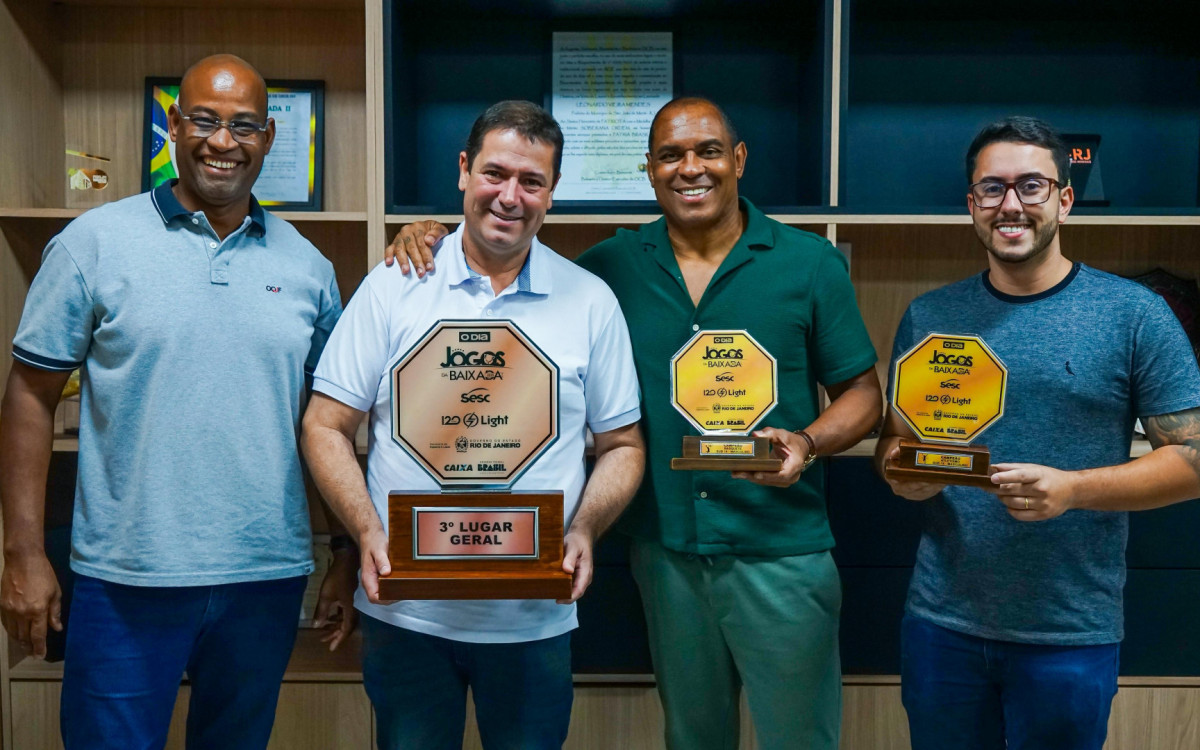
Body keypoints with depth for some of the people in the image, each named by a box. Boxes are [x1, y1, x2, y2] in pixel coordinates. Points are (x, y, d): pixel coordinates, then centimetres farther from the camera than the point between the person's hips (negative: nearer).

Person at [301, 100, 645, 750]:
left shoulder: (591, 302, 2)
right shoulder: (392, 288, 0)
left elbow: (621, 445, 6)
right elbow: (325, 427, 1)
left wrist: (584, 531, -11)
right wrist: (367, 531, -13)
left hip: (535, 617, 1)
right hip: (403, 610, 0)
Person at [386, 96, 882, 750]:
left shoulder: (810, 264, -4)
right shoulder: (613, 266, 2)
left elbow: (863, 392, 1)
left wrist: (808, 443, -18)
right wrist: (435, 236, -5)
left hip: (779, 548, -2)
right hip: (664, 546, 3)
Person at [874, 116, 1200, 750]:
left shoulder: (1134, 315, -5)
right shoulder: (928, 317, 4)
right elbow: (894, 438, 11)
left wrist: (1073, 489, -21)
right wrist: (902, 471, -12)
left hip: (1071, 632, -2)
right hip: (941, 621, 3)